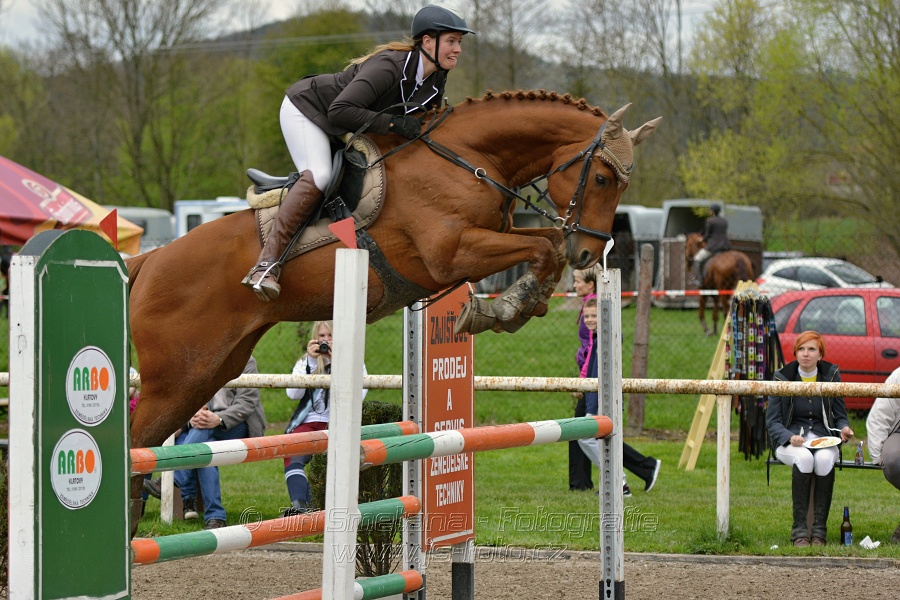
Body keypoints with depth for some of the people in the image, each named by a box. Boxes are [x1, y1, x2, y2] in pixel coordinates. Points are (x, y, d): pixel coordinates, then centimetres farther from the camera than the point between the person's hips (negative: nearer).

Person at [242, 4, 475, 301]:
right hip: (306, 107, -10)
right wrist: (393, 123, -39)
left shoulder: (437, 80, -8)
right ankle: (266, 265, -34)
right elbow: (340, 111, -39)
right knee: (319, 176, -28)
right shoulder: (390, 66, -34)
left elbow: (429, 121, 11)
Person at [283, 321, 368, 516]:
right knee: (293, 456, -31)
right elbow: (293, 393, 1)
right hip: (308, 423, 2)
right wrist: (311, 362, -7)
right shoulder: (305, 362, 20)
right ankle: (299, 505, -48)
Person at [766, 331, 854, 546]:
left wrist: (843, 429, -12)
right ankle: (799, 530, -34)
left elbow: (840, 415, 12)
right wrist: (789, 438, -21)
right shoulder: (782, 377, 0)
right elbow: (772, 421, -1)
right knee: (804, 458, -36)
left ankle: (819, 529, -30)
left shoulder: (831, 375, 5)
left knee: (825, 459, -35)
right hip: (789, 439, -1)